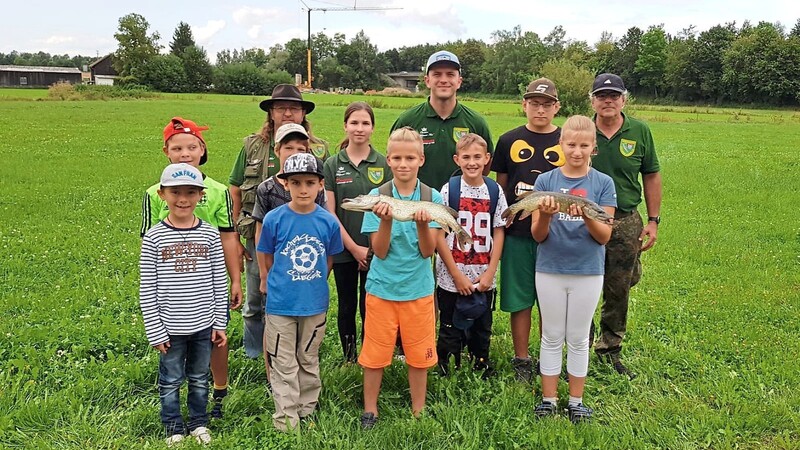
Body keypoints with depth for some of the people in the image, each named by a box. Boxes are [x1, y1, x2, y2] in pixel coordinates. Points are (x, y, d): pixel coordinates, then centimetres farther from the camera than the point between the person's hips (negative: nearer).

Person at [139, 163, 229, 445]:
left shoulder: (209, 234, -3)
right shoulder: (154, 237, -8)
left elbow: (219, 282, 2)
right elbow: (147, 288, -5)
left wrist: (220, 323, 2)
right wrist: (155, 331, -6)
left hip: (203, 325, 2)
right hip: (170, 327, -1)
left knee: (199, 379, 17)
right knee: (171, 381, 13)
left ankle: (198, 422, 36)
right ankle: (174, 427, 31)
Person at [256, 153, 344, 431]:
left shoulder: (328, 221, -7)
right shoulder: (274, 219, -11)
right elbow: (265, 257, 3)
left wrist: (314, 285, 11)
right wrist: (270, 284, 9)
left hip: (315, 303, 2)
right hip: (280, 303, -2)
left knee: (309, 360, 17)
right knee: (284, 364, 6)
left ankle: (307, 410, 33)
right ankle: (286, 417, 18)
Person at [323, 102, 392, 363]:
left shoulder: (384, 164, 1)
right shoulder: (332, 165, 1)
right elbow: (329, 213, -1)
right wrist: (354, 248, -6)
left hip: (376, 250, 0)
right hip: (344, 250, 1)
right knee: (347, 307, 11)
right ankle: (348, 359, 26)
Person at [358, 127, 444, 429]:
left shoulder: (432, 198, -4)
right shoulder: (377, 197, -6)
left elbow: (427, 251, -8)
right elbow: (380, 252, -9)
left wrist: (422, 224, -26)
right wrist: (386, 220, -26)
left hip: (418, 288, 1)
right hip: (381, 287, 0)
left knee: (419, 355, 11)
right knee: (374, 354, 8)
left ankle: (419, 412, 29)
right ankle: (370, 411, 27)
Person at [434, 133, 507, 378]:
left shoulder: (495, 191, 1)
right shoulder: (449, 189, -7)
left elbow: (499, 233, 4)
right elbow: (438, 236, -8)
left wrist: (490, 273, -4)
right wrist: (457, 275, -11)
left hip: (484, 280, 3)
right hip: (452, 279, -2)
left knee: (482, 330, 16)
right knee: (450, 333, 8)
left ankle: (482, 366, 34)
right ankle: (445, 371, 25)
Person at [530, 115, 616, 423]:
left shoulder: (603, 183, -3)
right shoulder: (546, 181, -2)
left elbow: (604, 236, -7)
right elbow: (537, 235, -3)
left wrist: (587, 217, -27)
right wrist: (545, 216, -25)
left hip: (588, 272, 0)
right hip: (550, 271, 1)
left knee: (578, 339, 11)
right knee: (552, 337, 11)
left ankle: (576, 401, 26)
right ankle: (548, 400, 24)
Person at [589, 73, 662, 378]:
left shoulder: (639, 132, 2)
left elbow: (651, 176, 9)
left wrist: (653, 221, 5)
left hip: (626, 224, 2)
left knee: (619, 291, 11)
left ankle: (610, 350, 27)